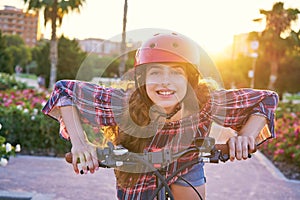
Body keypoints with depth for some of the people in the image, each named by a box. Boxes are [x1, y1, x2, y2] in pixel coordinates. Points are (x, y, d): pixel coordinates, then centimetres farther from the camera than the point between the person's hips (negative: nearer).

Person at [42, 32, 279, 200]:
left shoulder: (207, 102, -32)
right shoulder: (123, 104, -34)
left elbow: (266, 100, -21)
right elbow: (65, 89, -24)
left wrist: (245, 135, -39)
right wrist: (79, 141, -35)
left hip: (185, 173, 1)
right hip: (136, 179, 0)